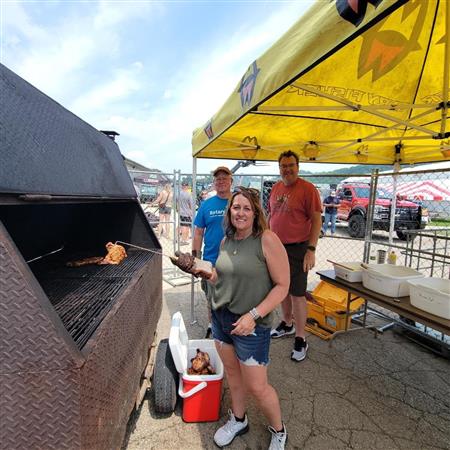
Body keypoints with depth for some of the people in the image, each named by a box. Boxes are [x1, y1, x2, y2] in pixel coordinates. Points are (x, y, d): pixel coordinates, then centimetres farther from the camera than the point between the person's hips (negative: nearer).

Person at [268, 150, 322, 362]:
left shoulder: (307, 188, -10)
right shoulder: (276, 188, 9)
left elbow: (317, 220, -12)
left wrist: (311, 250, -18)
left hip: (296, 249, -6)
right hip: (276, 247, 6)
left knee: (297, 294, 1)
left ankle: (300, 339, 16)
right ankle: (287, 324, 38)